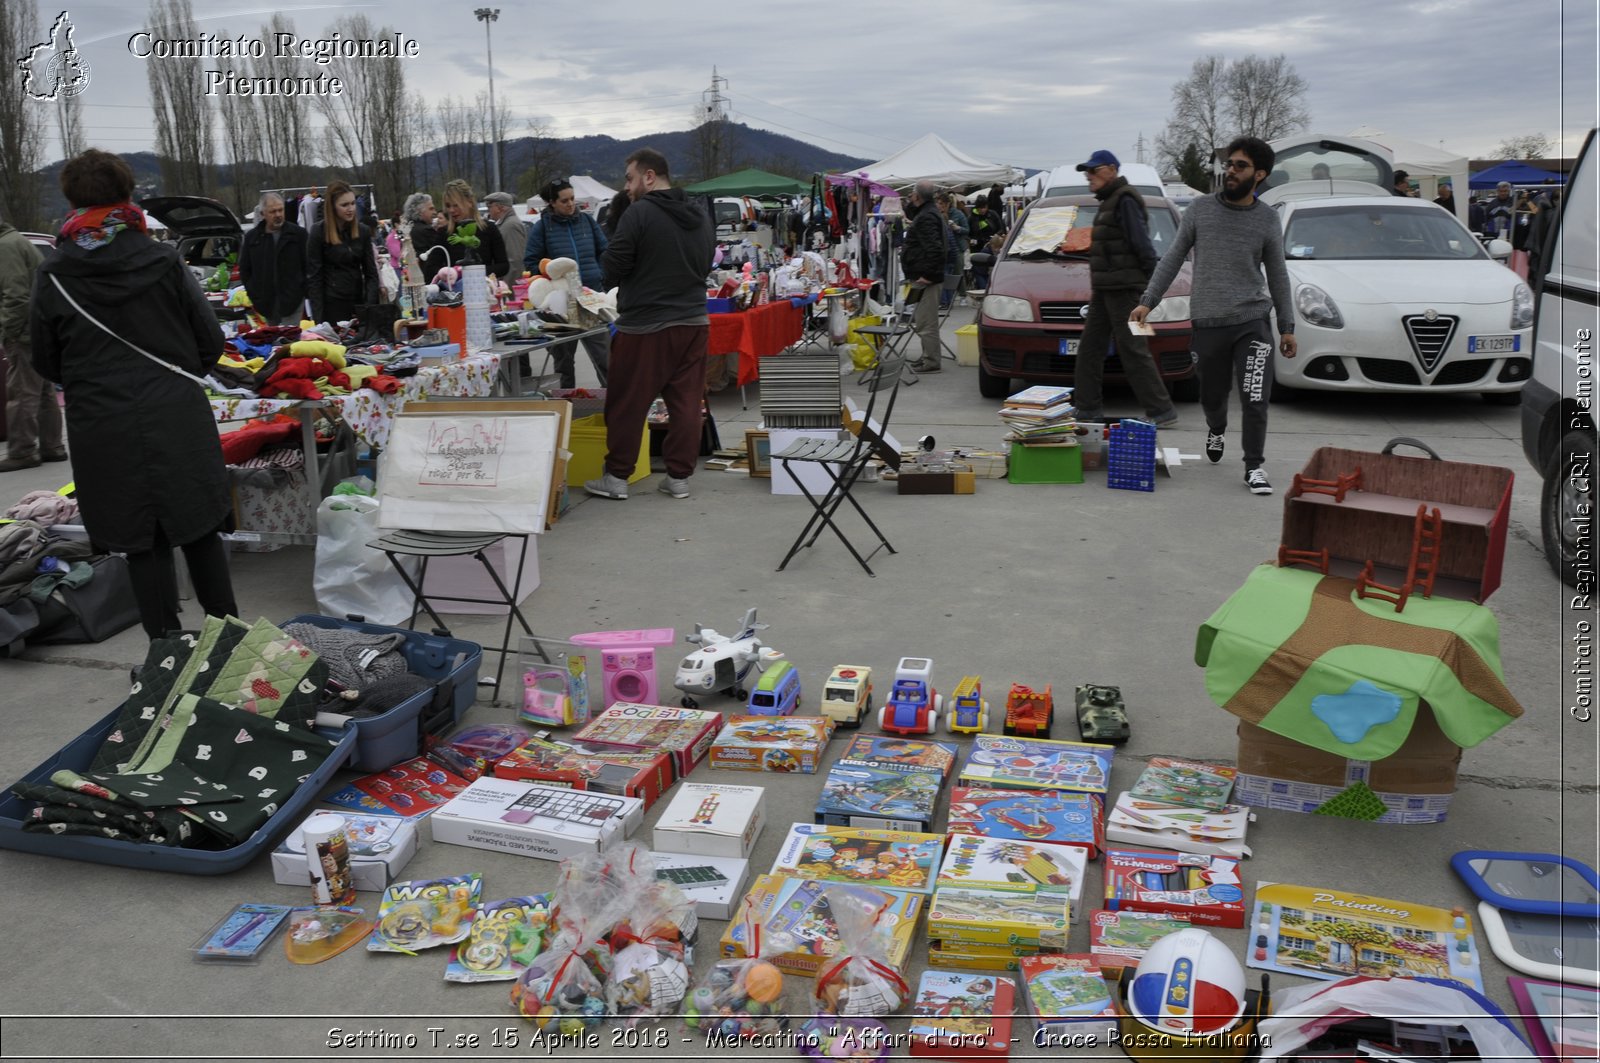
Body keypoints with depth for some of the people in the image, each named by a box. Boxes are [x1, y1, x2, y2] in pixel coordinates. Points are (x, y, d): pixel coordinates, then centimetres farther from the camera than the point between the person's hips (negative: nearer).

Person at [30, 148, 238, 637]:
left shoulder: (53, 277, -3)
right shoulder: (164, 262, -5)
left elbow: (46, 364, 5)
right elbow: (211, 344, -1)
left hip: (103, 431, 0)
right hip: (177, 421, 0)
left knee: (143, 544, 8)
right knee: (200, 532, 12)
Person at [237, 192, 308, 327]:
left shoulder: (298, 234, 1)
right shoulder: (252, 237, 9)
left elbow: (307, 265, 2)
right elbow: (244, 270, 14)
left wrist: (304, 292, -4)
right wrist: (255, 297, 5)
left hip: (292, 301, -3)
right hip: (267, 304, 4)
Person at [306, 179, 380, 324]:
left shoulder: (362, 232, 6)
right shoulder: (319, 235, -4)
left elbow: (371, 273, 6)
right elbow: (314, 279, -5)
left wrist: (370, 305, -8)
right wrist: (318, 317, -12)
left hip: (358, 303, 3)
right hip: (331, 304, -3)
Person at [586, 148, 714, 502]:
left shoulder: (640, 213, -12)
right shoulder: (701, 216, 9)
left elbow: (612, 266, -11)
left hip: (646, 325, -6)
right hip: (693, 320, 6)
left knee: (626, 404, 4)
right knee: (686, 403, 8)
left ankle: (616, 477, 12)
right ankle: (679, 477, 12)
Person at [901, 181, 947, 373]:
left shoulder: (926, 217, -18)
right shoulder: (928, 213, 16)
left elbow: (934, 248, -27)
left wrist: (927, 275, -26)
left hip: (925, 279, -11)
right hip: (925, 276, 11)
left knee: (926, 322, -7)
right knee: (921, 321, 18)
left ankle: (931, 362, -4)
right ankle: (928, 357, 26)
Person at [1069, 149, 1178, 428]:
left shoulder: (1125, 200, -12)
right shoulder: (1109, 201, 20)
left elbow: (1142, 244, -17)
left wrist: (1153, 280, -20)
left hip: (1125, 290, -10)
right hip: (1106, 290, 10)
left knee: (1134, 351, -10)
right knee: (1090, 347, 10)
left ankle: (1162, 411, -6)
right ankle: (1087, 409, 15)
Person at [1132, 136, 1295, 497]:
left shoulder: (1267, 220, 4)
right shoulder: (1200, 210, 3)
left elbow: (1277, 275, 10)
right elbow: (1172, 259, 7)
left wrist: (1287, 327, 8)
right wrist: (1148, 300, 0)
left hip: (1252, 320, -1)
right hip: (1208, 321, 1)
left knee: (1256, 400, -9)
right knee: (1212, 395, 12)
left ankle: (1254, 468, 5)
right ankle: (1216, 430, 47)